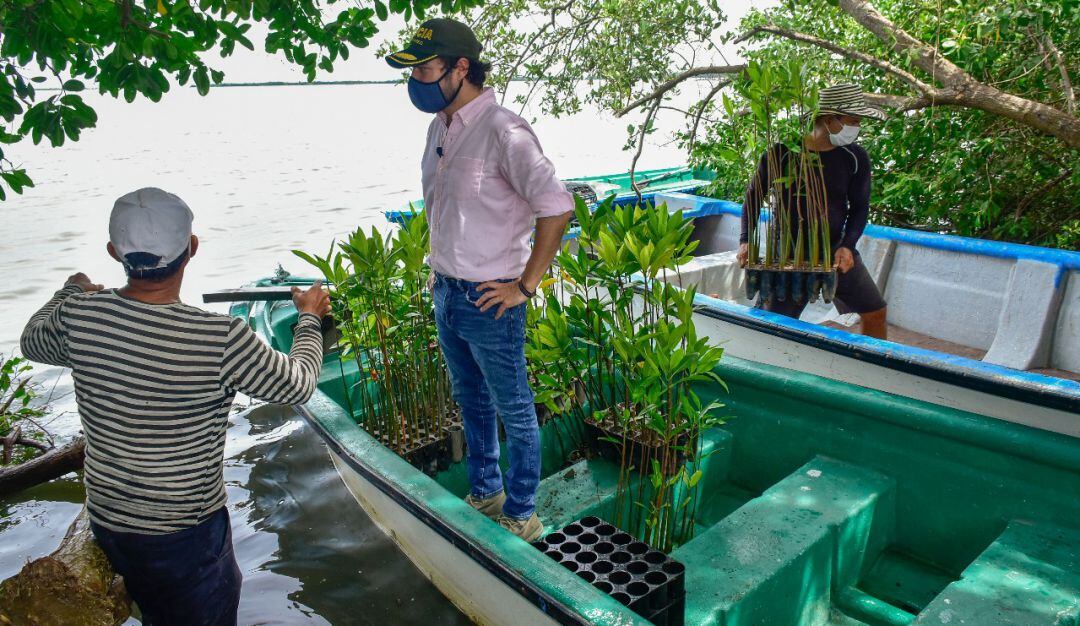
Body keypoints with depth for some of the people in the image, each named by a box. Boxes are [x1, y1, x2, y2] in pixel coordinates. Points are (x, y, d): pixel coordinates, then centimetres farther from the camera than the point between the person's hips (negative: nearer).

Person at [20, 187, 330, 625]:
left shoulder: (78, 314, -15)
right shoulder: (221, 338, -28)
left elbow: (33, 343, 11)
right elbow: (297, 386, -11)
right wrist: (310, 317, 5)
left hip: (106, 519, 5)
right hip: (185, 534, -5)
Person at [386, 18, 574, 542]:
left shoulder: (502, 131, -19)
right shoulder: (440, 126, 8)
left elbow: (556, 206, -26)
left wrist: (525, 285, -20)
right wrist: (439, 266, 15)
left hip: (488, 300, -9)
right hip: (446, 292, 9)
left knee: (514, 411, 8)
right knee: (471, 402, 21)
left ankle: (521, 516, 25)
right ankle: (485, 495, 40)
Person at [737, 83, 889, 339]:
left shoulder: (855, 158, -4)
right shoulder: (783, 152, -13)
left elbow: (860, 207, 3)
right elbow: (754, 195, -2)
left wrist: (848, 245, -14)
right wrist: (745, 241, -13)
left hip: (836, 250, 4)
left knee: (875, 312, 8)